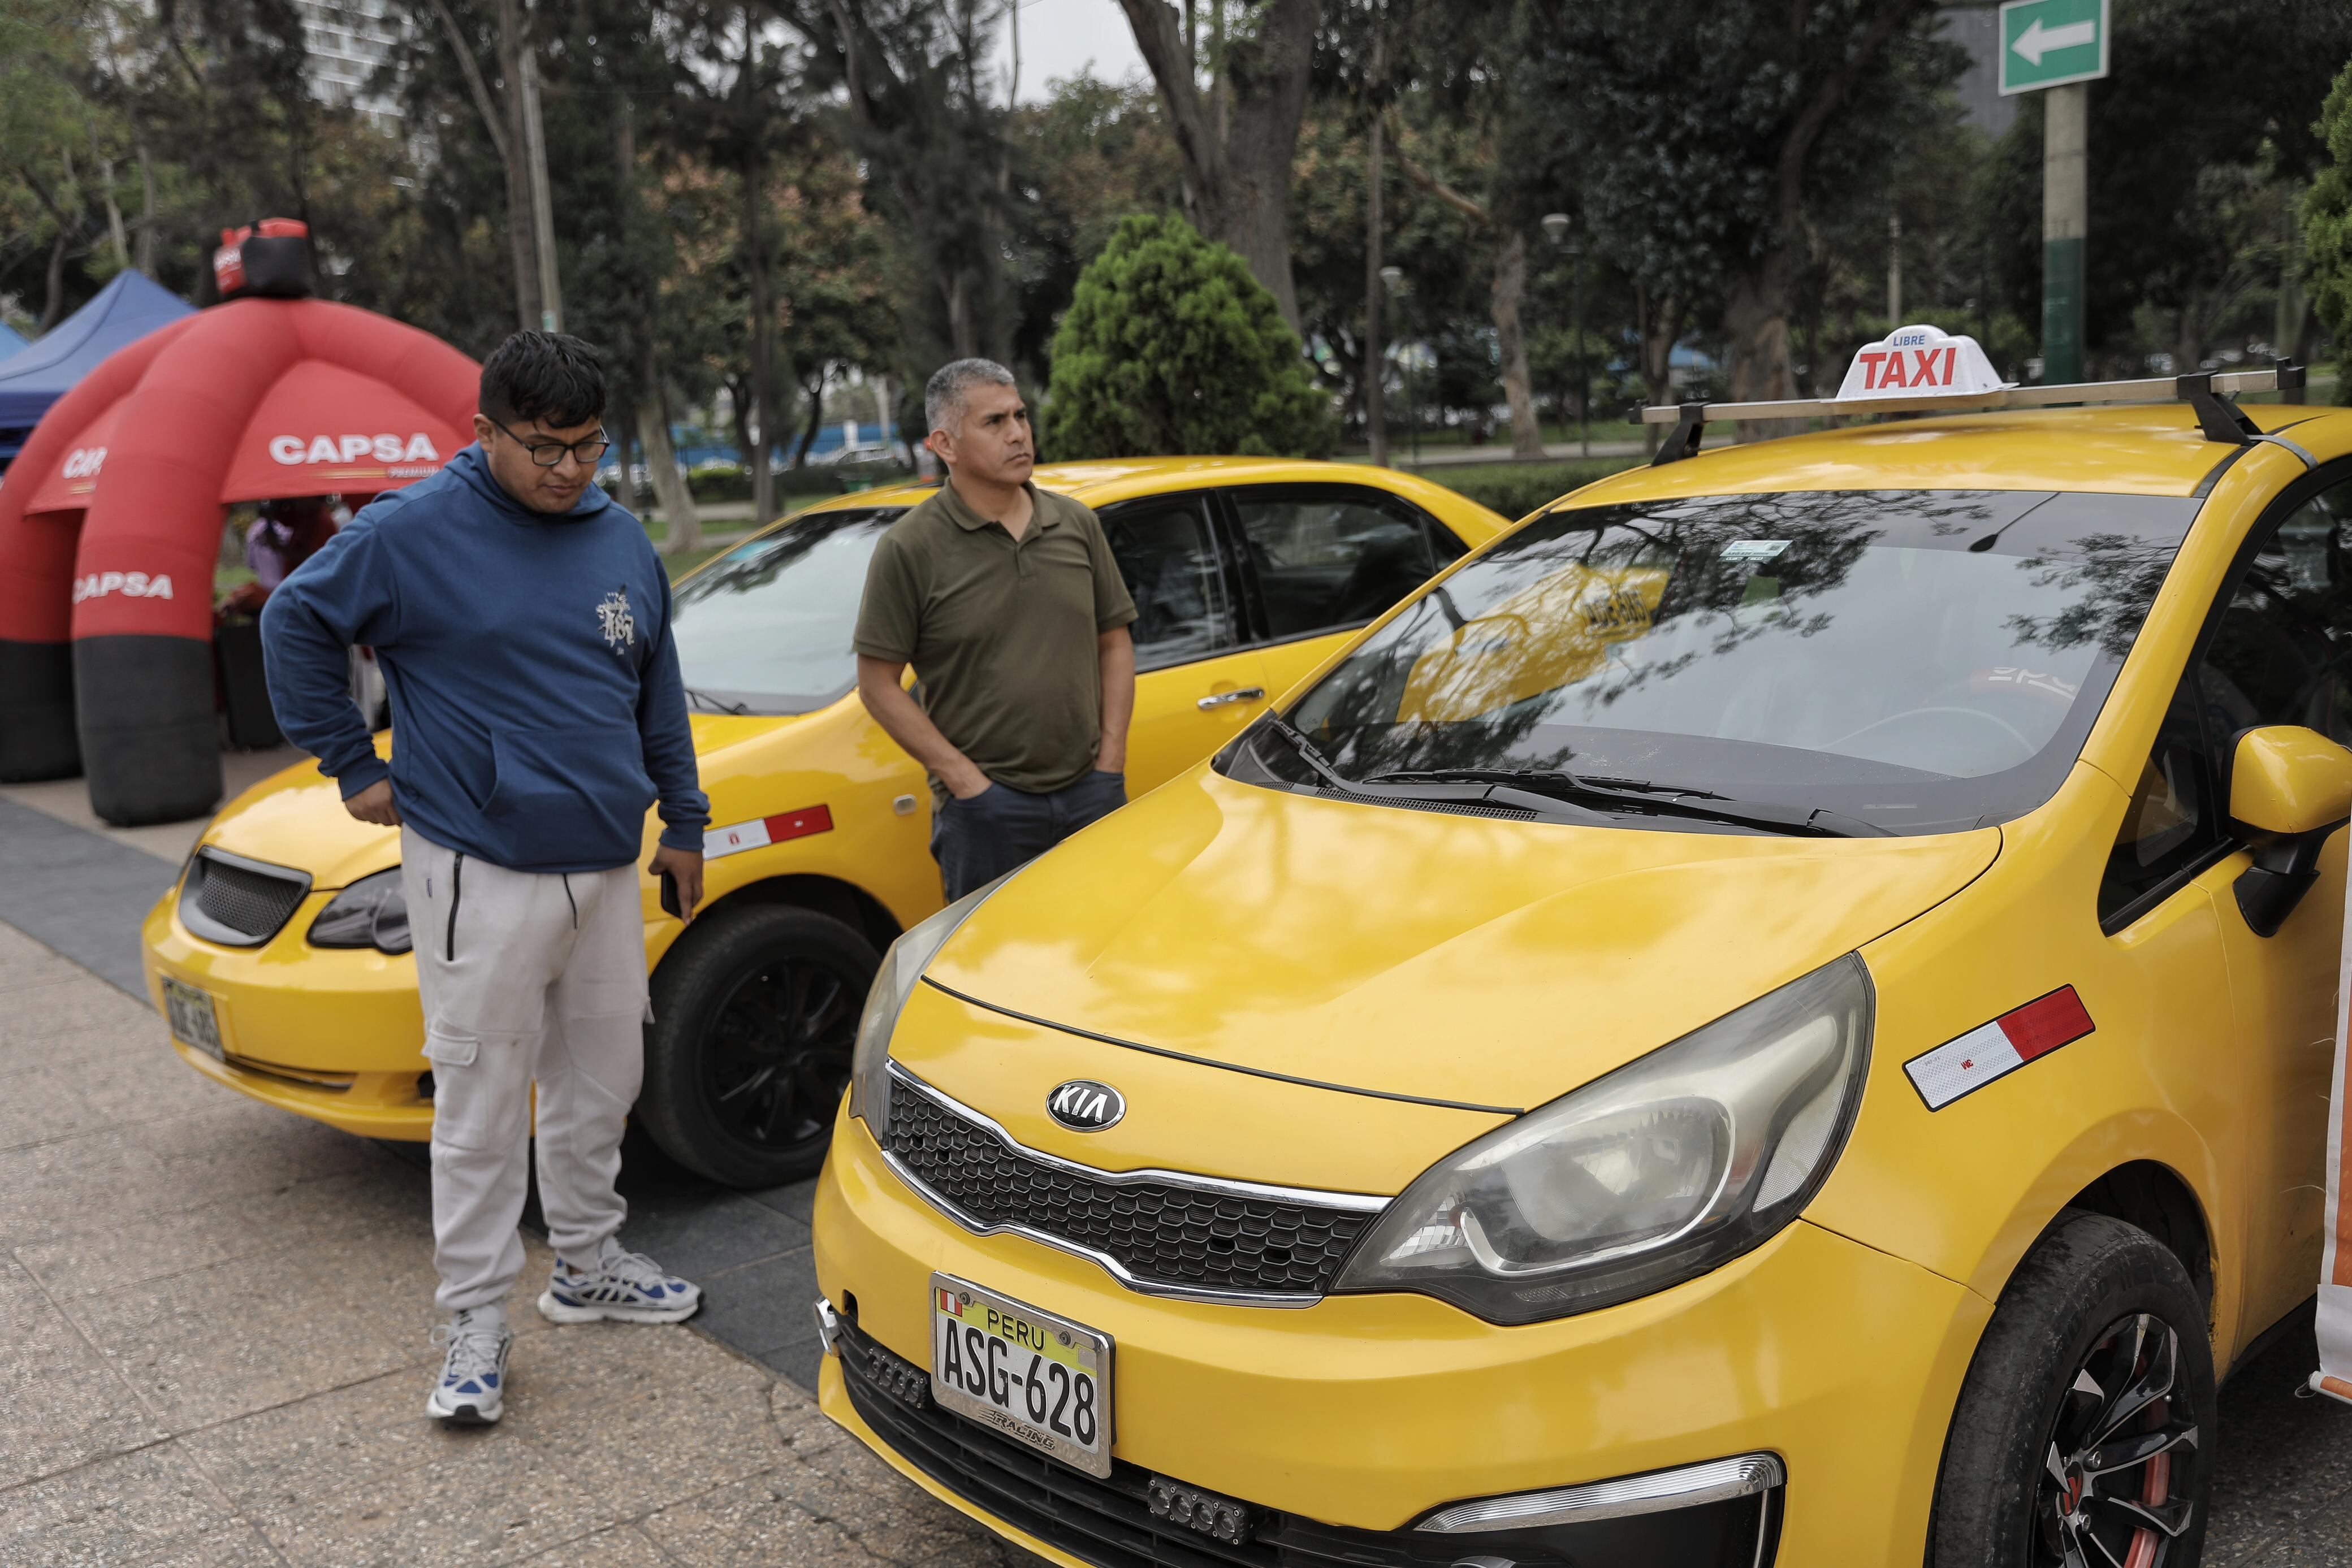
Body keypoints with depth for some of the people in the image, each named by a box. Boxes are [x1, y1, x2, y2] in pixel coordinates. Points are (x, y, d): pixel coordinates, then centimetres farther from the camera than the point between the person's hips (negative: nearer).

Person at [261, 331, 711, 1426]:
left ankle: (589, 1264, 33)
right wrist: (353, 765, -3)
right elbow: (295, 621, -1)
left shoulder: (621, 541, 8)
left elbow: (657, 691, 16)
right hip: (481, 877, -6)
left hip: (606, 865, 6)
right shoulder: (413, 533, -9)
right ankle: (476, 1319, 12)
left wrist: (684, 820, 17)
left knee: (601, 1081, 16)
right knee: (483, 1107, 0)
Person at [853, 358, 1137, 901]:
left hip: (1090, 791, 4)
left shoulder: (1077, 525, 7)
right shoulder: (910, 549, -8)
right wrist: (964, 778, -12)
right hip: (987, 808, -4)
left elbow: (1114, 641, 12)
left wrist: (1111, 757, 3)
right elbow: (877, 683, -8)